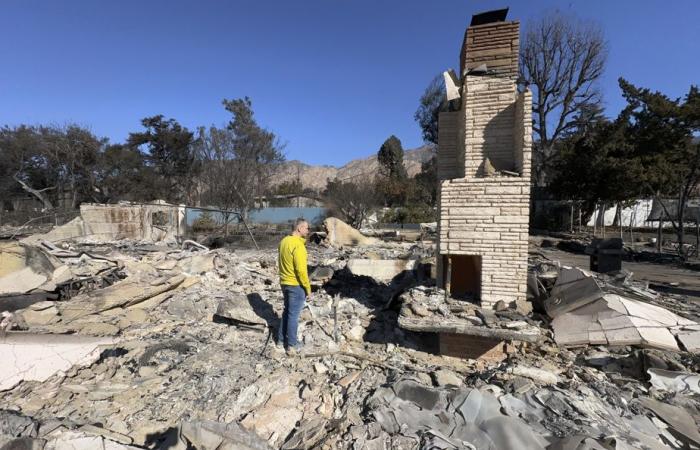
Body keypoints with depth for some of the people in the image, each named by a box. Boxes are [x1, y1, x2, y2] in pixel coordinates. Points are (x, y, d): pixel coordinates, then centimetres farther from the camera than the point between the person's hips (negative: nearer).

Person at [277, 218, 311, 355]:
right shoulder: (298, 245, -22)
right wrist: (308, 288, -15)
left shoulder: (284, 241, 6)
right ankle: (291, 345, 15)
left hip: (284, 283, 9)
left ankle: (281, 340, 31)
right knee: (293, 315, 3)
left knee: (287, 311, 21)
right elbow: (301, 270, -24)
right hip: (296, 285, -8)